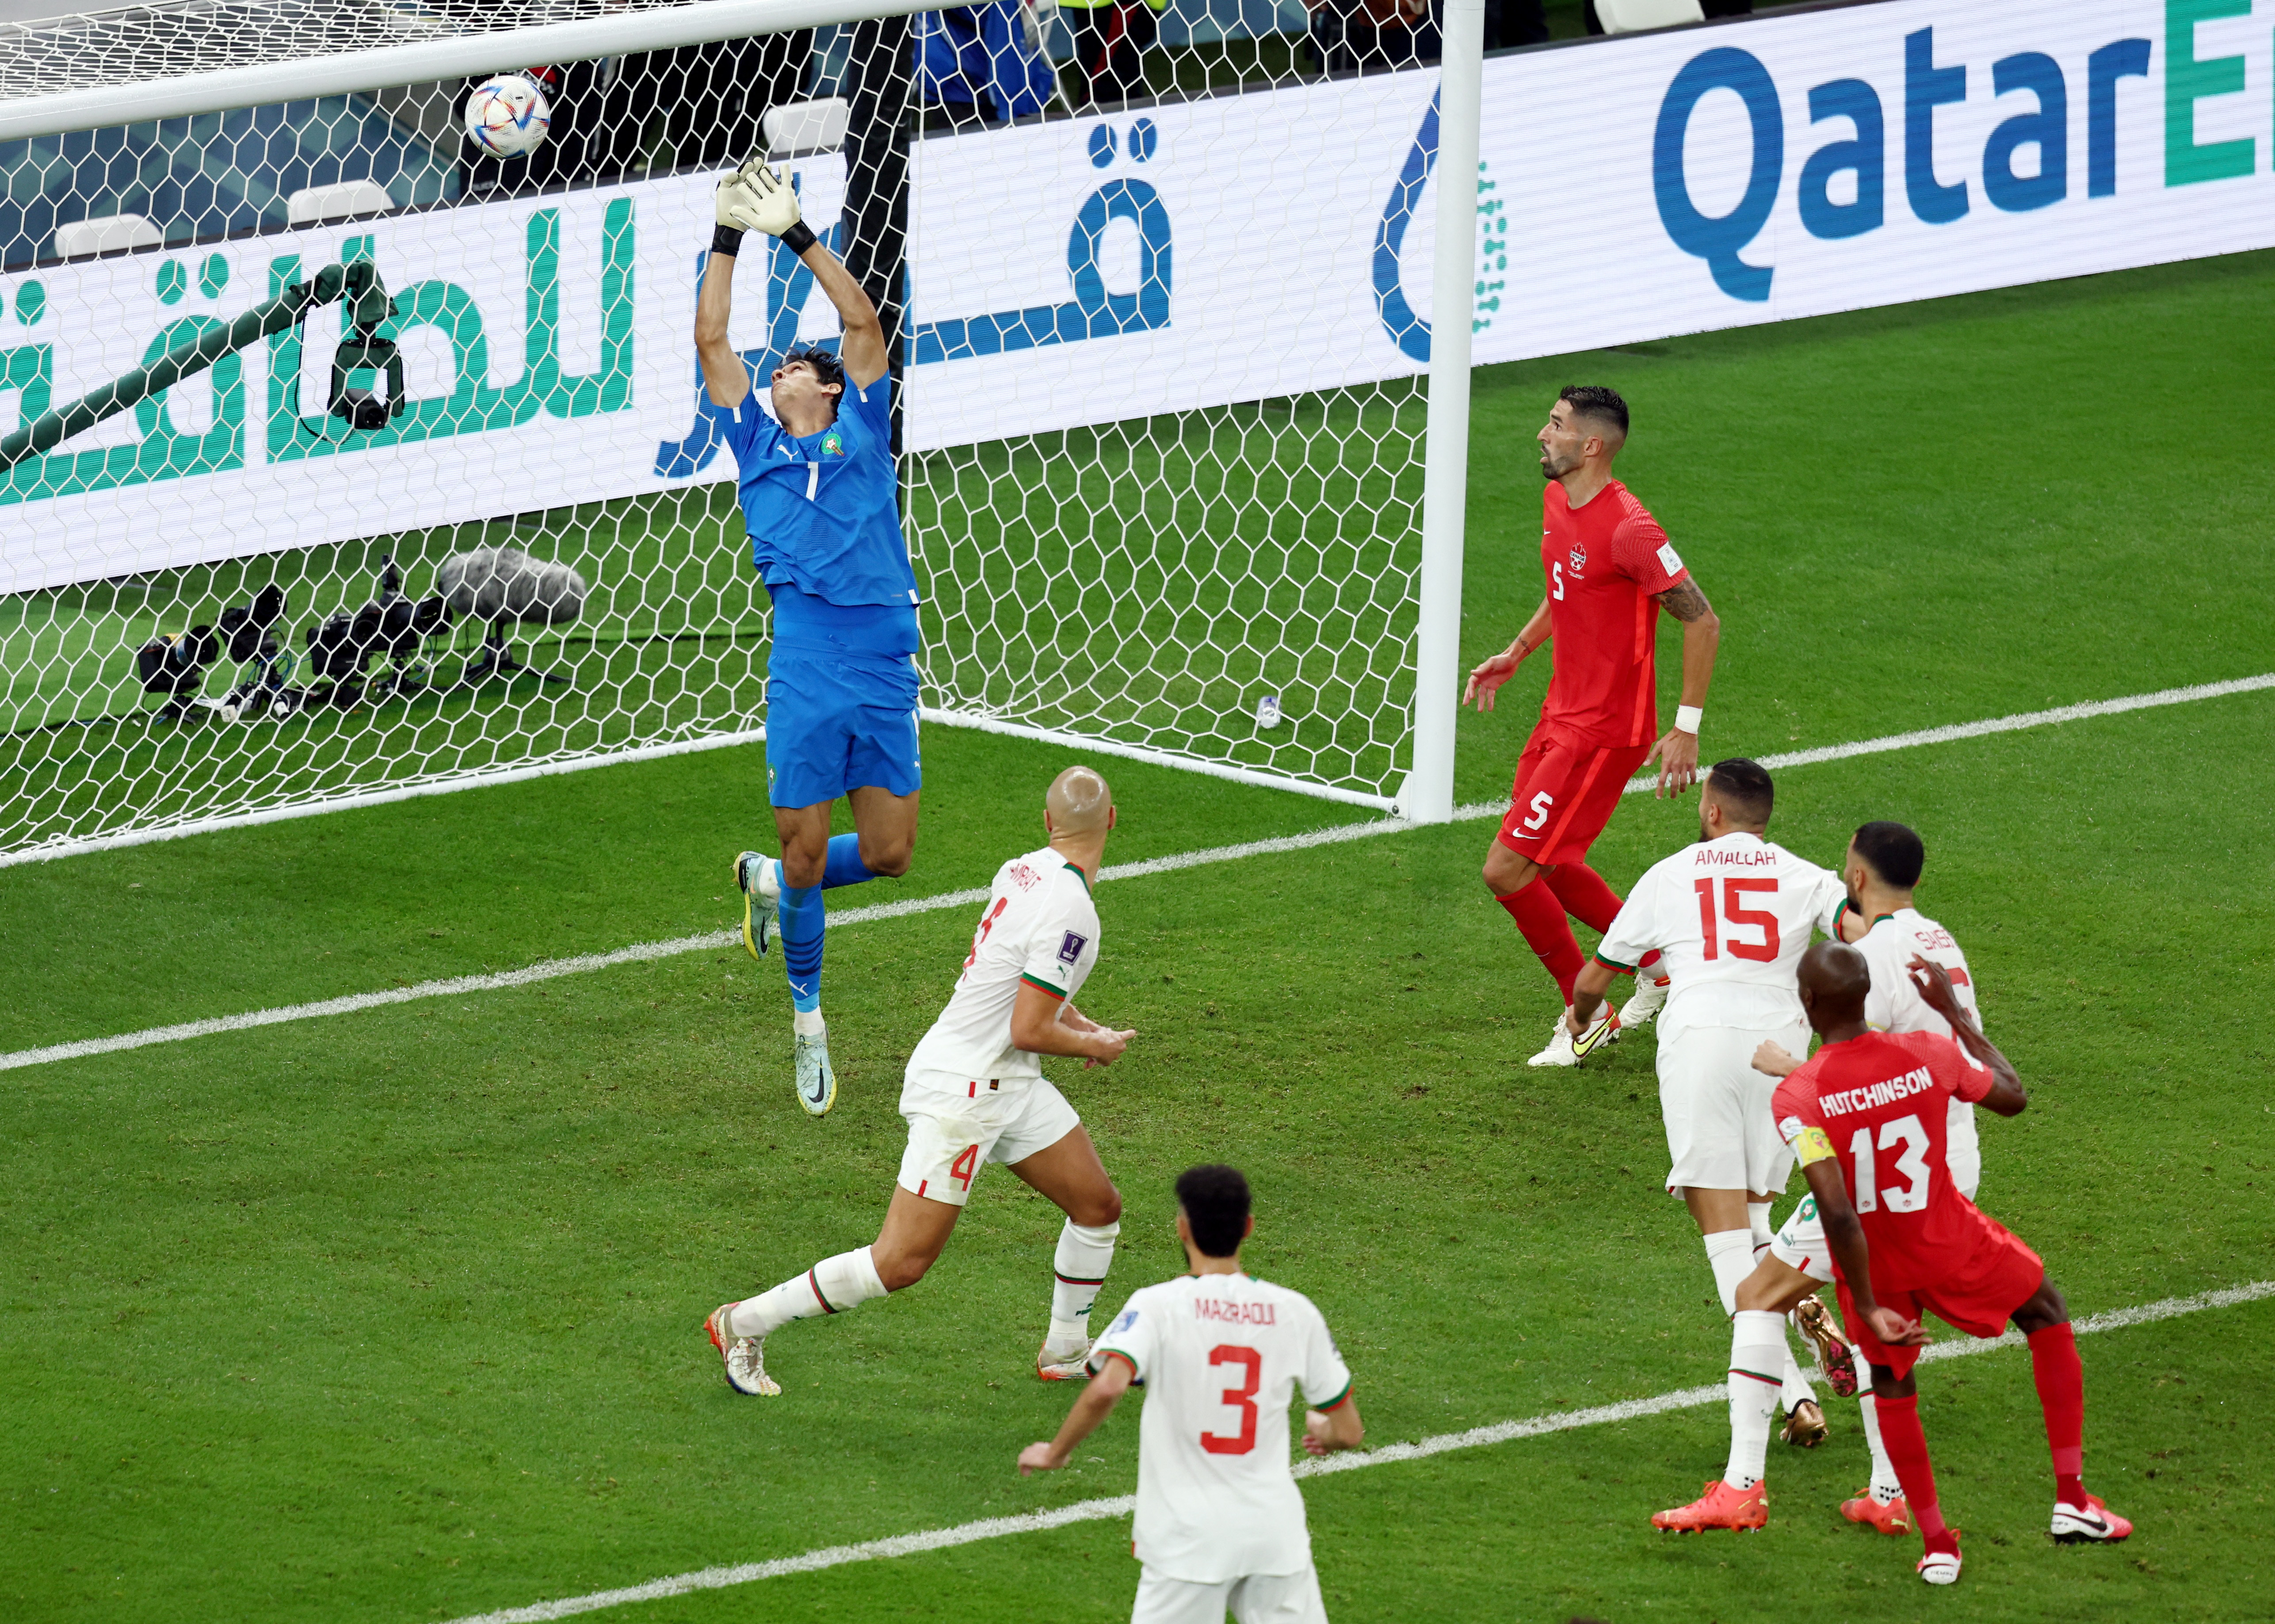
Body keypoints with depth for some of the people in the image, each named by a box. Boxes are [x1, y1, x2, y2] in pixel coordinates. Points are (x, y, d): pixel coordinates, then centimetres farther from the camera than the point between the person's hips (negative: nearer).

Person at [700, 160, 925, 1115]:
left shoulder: (862, 434, 14)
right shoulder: (758, 446, 15)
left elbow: (863, 323, 8)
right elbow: (711, 342, 11)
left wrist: (797, 234, 5)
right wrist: (728, 238, 8)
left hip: (886, 664, 1)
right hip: (805, 668, -1)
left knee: (889, 855, 1)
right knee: (806, 849, -2)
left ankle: (771, 880, 30)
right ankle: (806, 1016, 15)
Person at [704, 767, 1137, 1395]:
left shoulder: (1021, 871, 2)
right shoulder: (1069, 912, -25)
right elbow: (1028, 1031, -24)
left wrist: (1078, 1024, 14)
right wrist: (1092, 1045, -6)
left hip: (1010, 1085, 9)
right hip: (964, 1089, -9)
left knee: (1100, 1206, 14)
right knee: (901, 1262, -5)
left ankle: (1066, 1353, 30)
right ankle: (746, 1324, 6)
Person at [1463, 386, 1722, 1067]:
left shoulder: (1628, 529, -24)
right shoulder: (1558, 501, 5)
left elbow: (1702, 621, -19)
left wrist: (1686, 728, -18)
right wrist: (1515, 654, 17)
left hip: (1603, 733, -10)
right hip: (1563, 713, 10)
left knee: (1508, 870, -8)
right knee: (1548, 865, 20)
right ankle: (1659, 969, 36)